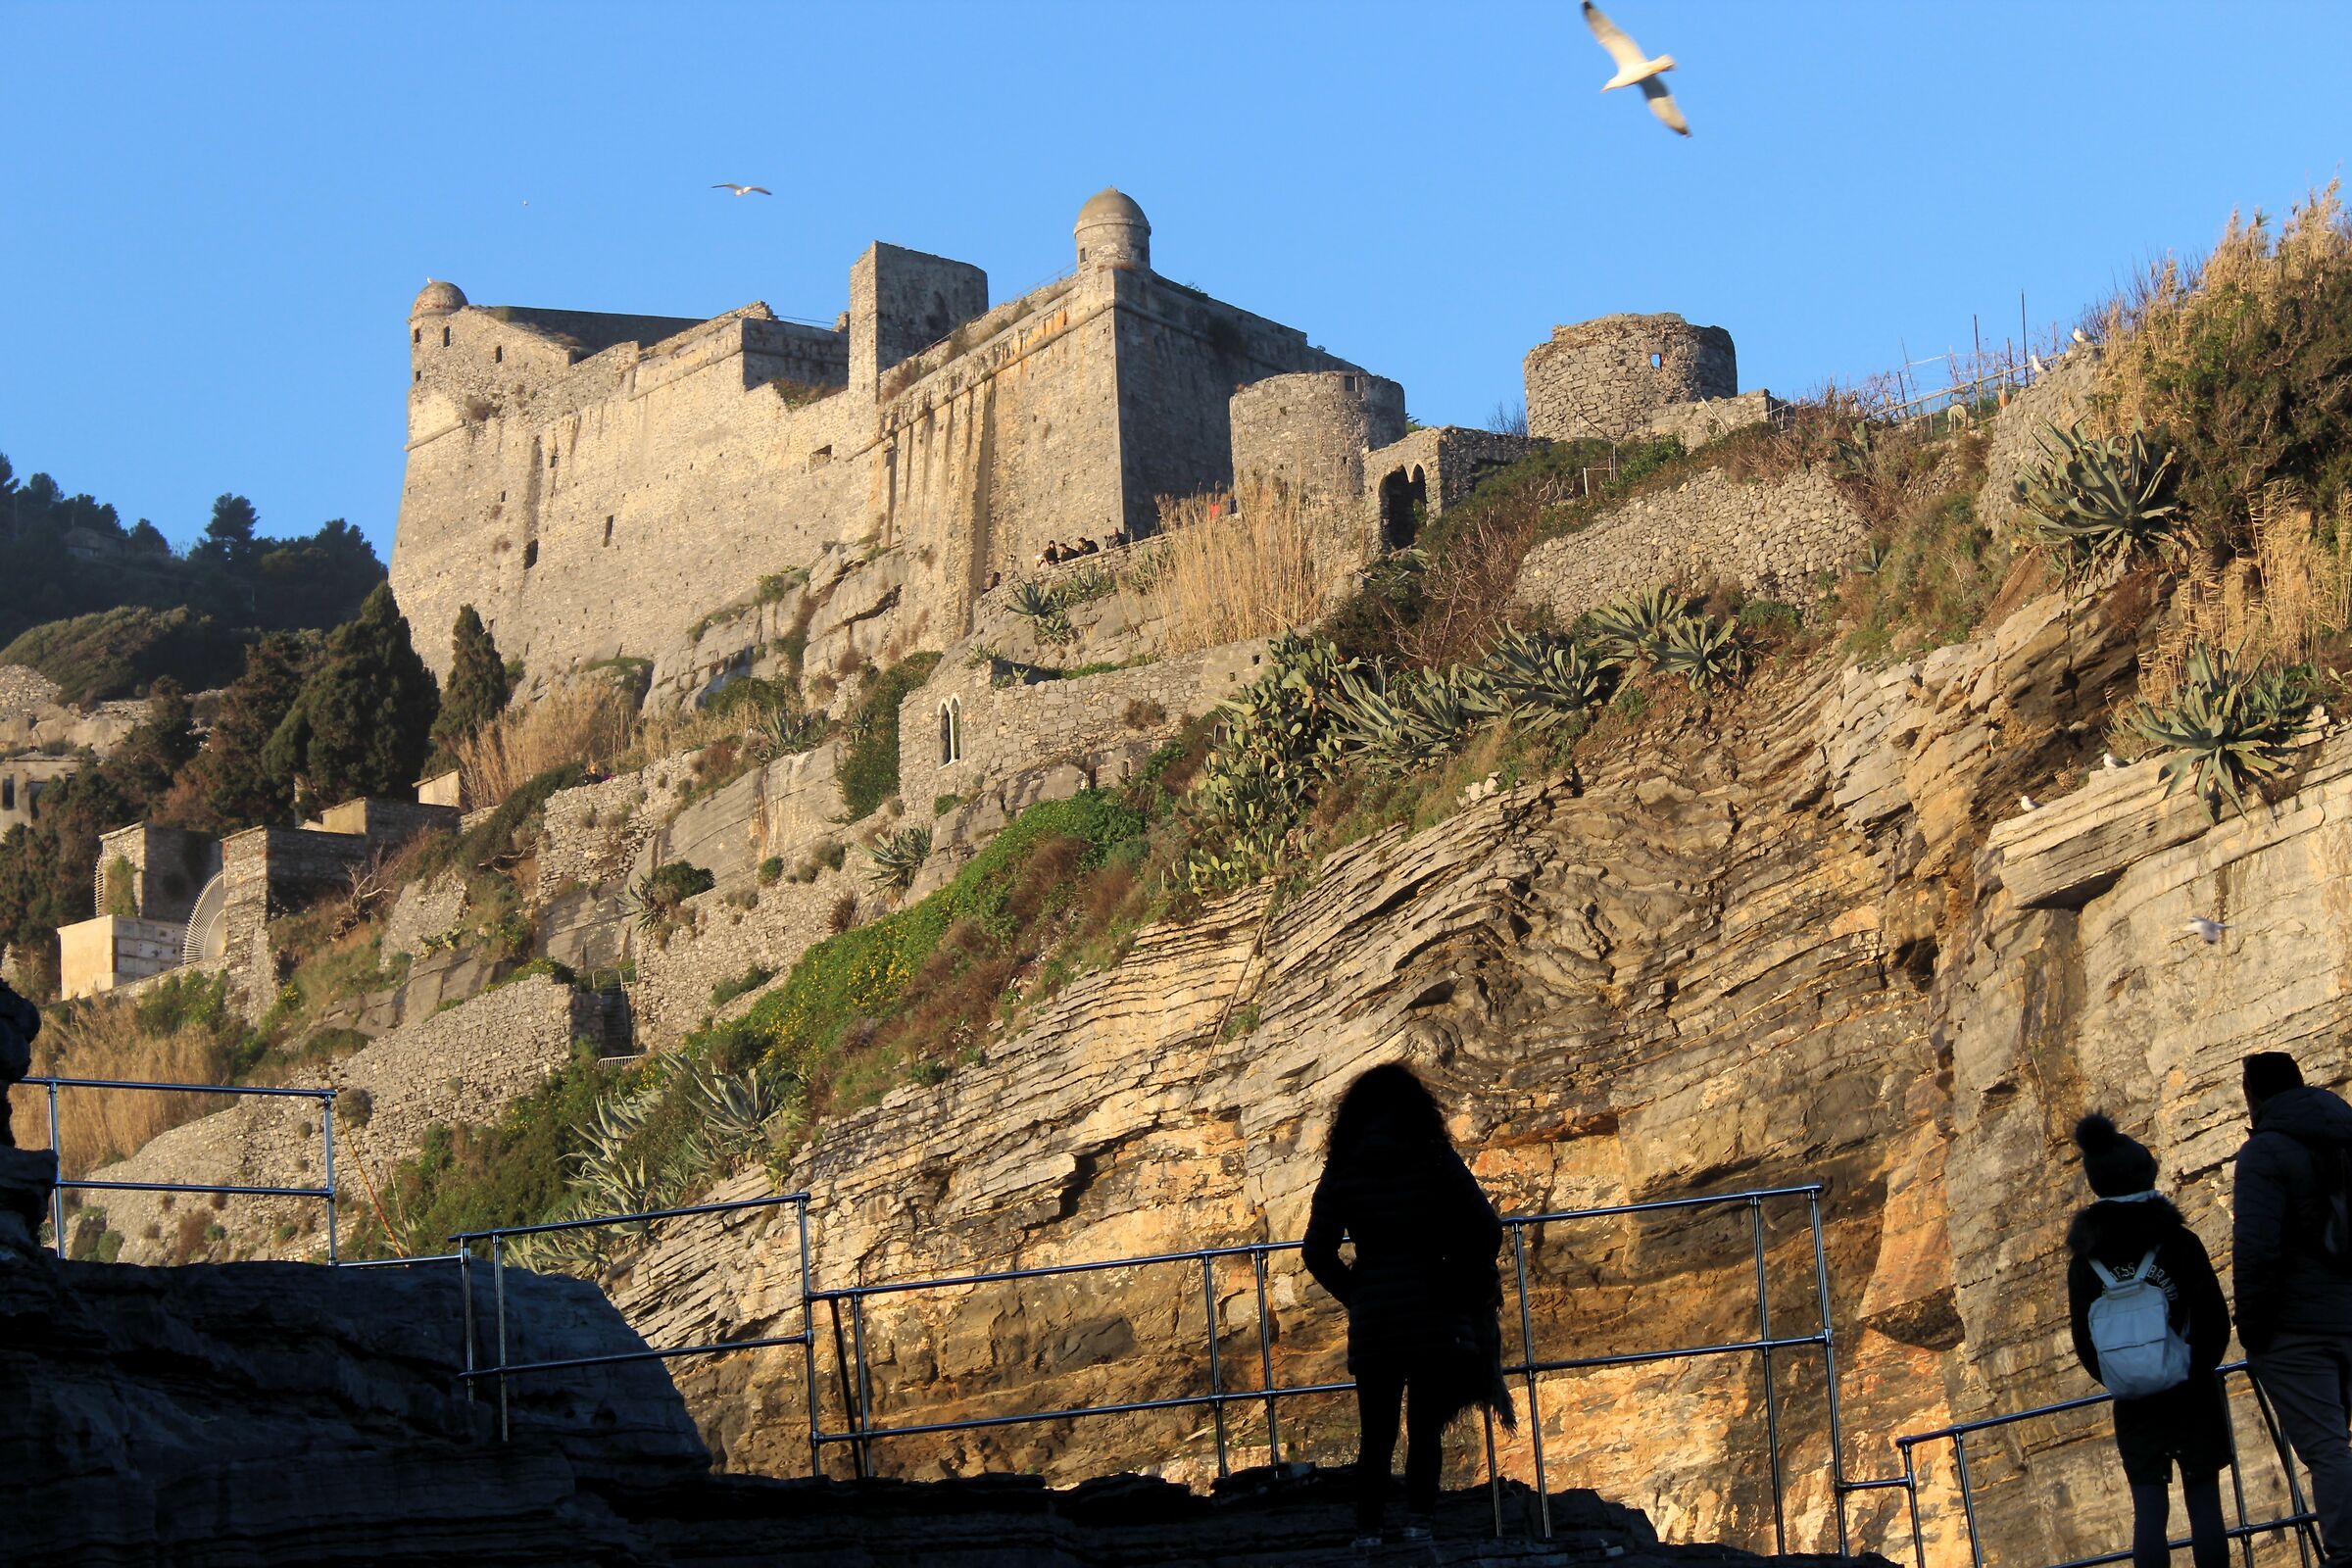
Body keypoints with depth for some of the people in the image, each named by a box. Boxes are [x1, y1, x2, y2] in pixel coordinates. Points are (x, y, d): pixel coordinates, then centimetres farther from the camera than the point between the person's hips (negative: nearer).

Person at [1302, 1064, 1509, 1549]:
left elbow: (1317, 1254, 1)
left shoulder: (1341, 1172, 4)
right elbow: (1486, 1229, -5)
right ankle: (1418, 1522, -7)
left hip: (1372, 1321, 2)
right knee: (1426, 1429, 3)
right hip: (1434, 1313, -2)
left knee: (1377, 1434, 10)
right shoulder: (1436, 1160, -2)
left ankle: (1367, 1532, 5)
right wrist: (1468, 1287, 10)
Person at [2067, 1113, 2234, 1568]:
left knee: (2148, 1512, 4)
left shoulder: (2084, 1261, 0)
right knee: (2204, 1502, 5)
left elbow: (2084, 1342, 0)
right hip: (2191, 1394, -2)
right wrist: (2197, 1369, 9)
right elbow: (2215, 1319, -6)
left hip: (2134, 1406, 2)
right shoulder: (2178, 1242, -7)